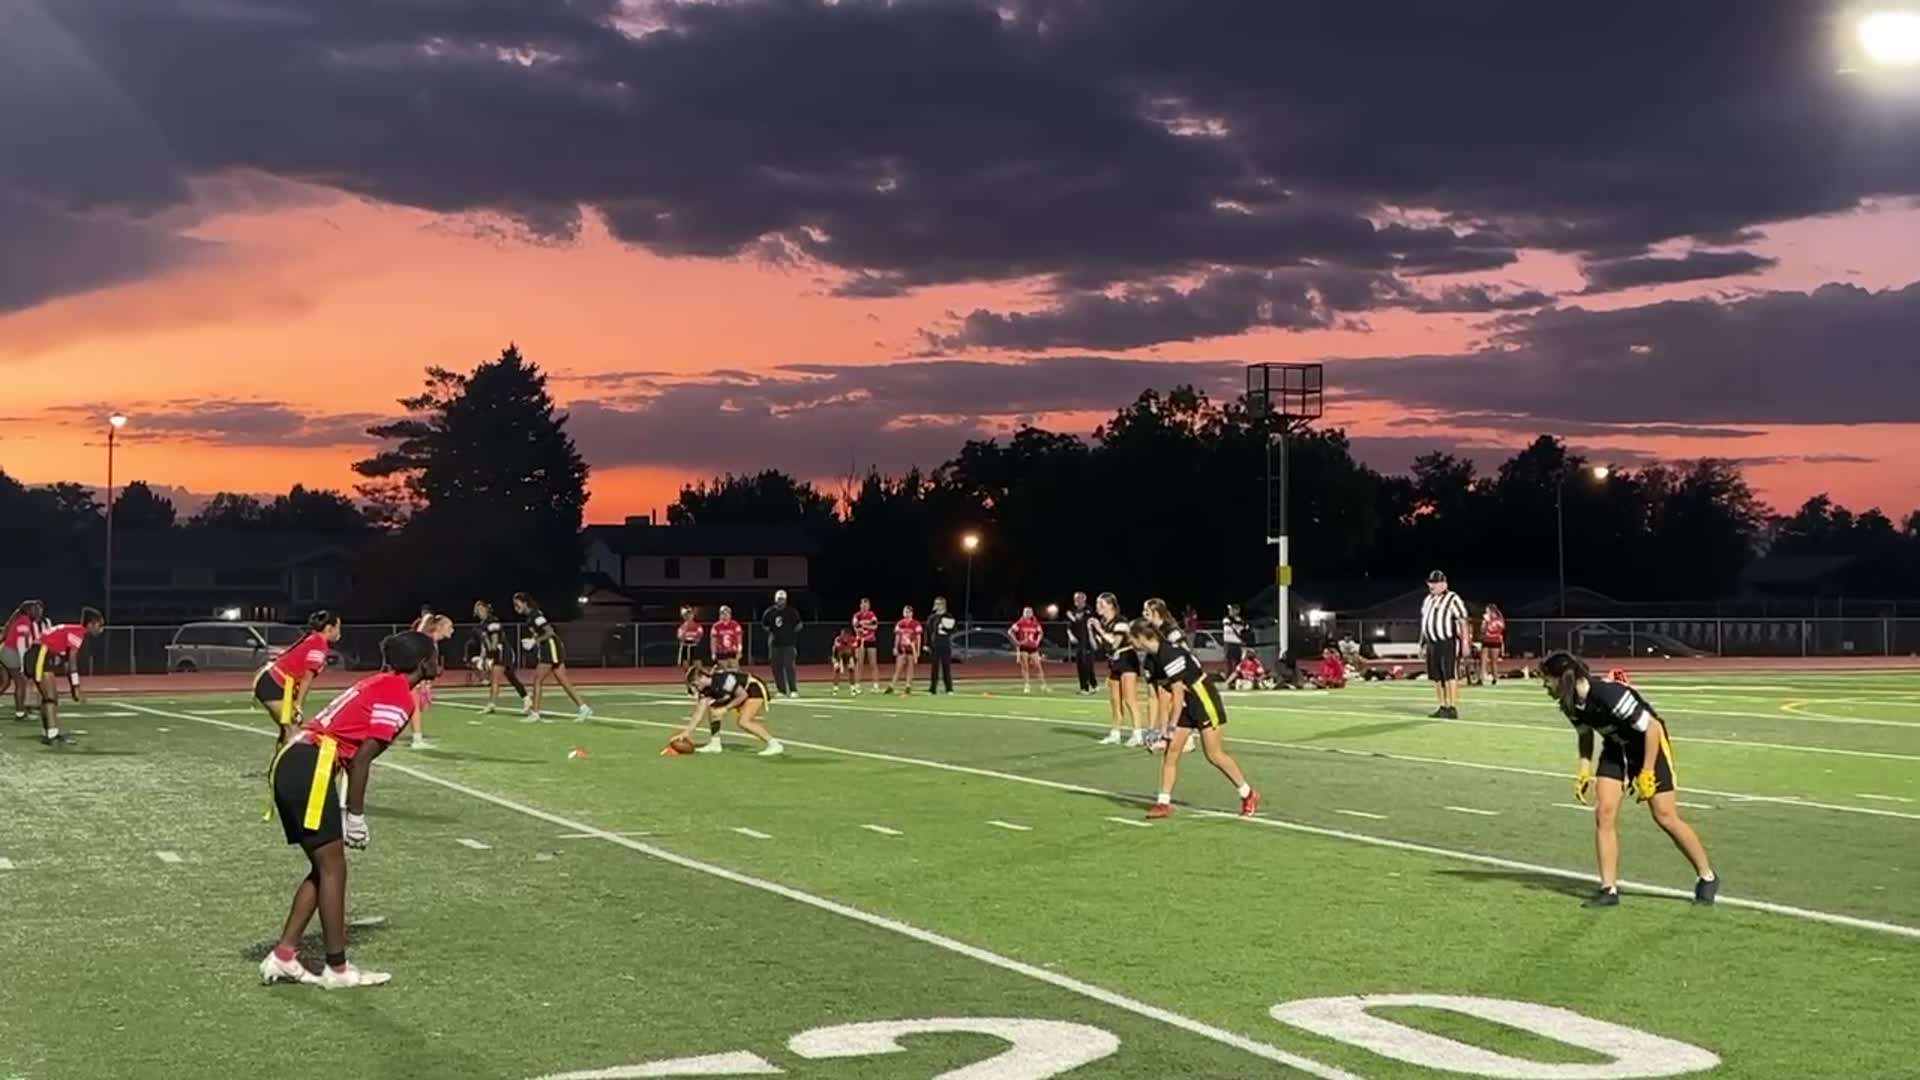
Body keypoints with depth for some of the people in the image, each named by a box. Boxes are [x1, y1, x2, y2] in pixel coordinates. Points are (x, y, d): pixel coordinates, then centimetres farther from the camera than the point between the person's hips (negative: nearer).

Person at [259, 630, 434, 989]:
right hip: (311, 768, -9)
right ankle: (337, 969, 3)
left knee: (324, 868, 14)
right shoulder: (399, 696, -6)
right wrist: (356, 816, -7)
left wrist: (350, 811, 17)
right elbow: (362, 758, -13)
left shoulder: (378, 683, 21)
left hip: (292, 762, 9)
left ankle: (283, 956, 15)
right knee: (332, 868, -2)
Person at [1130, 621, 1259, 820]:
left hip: (1204, 698, -9)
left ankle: (1249, 795, 9)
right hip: (1186, 704, 9)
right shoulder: (1151, 661, 2)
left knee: (1214, 755, -6)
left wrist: (1172, 726, -19)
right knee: (1171, 751, 1)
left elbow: (1179, 693, -23)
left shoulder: (1170, 654, -27)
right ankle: (1163, 803, 4)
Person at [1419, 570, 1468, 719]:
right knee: (1437, 677, 7)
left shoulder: (1453, 599, -8)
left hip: (1449, 643, -8)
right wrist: (1422, 643, 19)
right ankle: (1443, 708, 13)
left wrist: (1465, 642, -18)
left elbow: (1463, 622, -12)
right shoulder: (1428, 600, 15)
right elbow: (1424, 623, 21)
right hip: (1432, 644, 8)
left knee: (1450, 676, -10)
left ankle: (1453, 708, -10)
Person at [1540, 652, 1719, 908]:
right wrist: (1584, 768, -2)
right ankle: (1609, 888, -3)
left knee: (1665, 817, -5)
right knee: (1603, 813, -8)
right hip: (1615, 748, 7)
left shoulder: (1609, 695, -36)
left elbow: (1653, 727, -27)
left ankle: (1706, 878, 14)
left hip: (1649, 744, -7)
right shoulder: (1569, 705, -12)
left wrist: (1646, 773, -25)